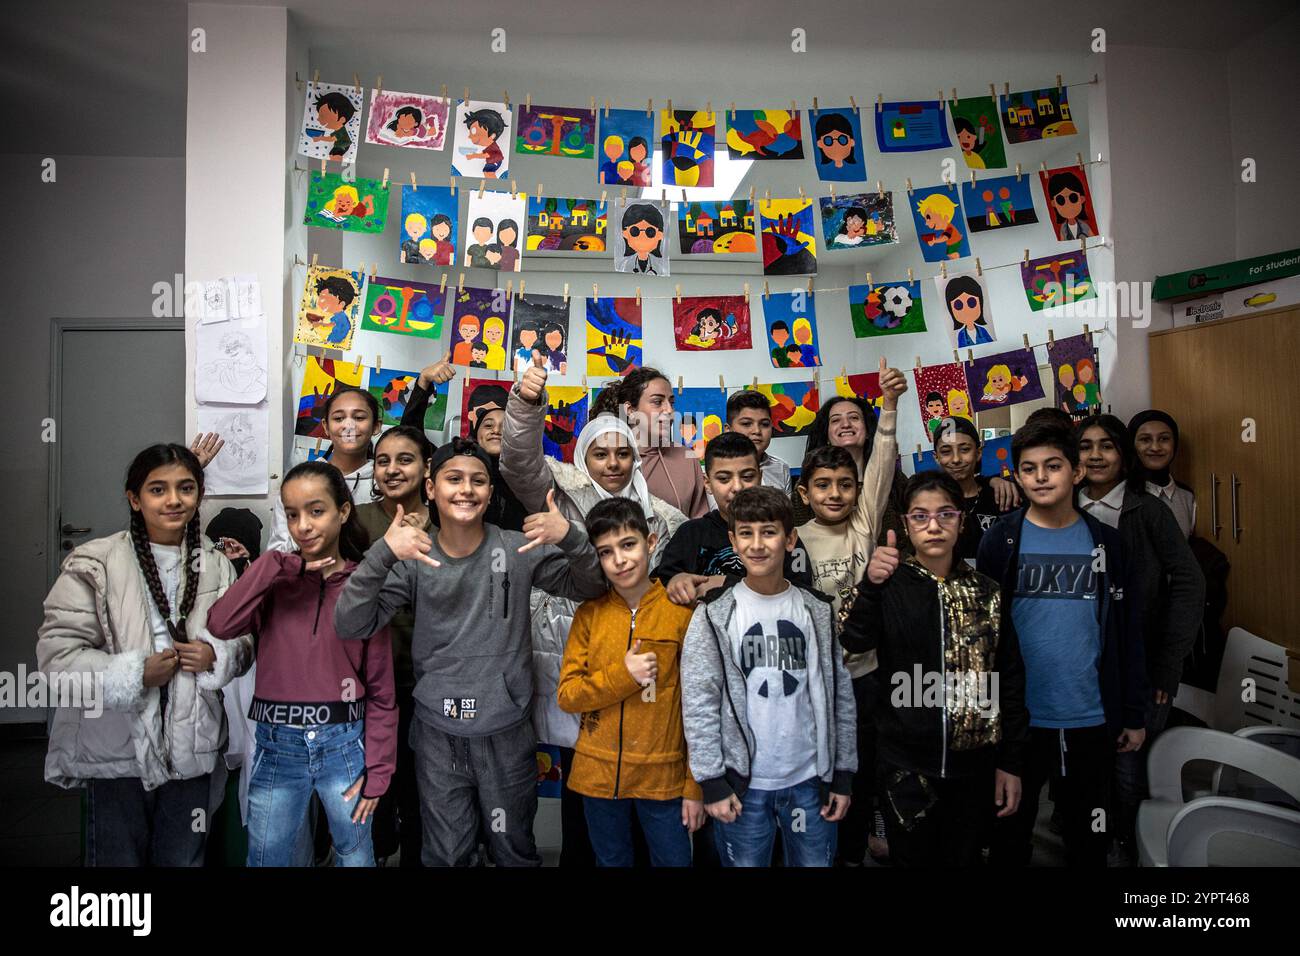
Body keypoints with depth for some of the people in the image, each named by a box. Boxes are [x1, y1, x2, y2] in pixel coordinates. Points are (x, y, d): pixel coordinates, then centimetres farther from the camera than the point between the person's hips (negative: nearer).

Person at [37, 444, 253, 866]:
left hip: (191, 752, 4)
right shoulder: (95, 564, -9)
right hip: (116, 753, -3)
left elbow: (244, 641, 11)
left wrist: (217, 656, -10)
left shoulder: (216, 566, 4)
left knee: (185, 859, 18)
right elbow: (56, 652, -12)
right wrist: (136, 674, -20)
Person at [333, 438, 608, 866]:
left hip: (508, 732, 0)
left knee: (515, 852, 18)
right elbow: (350, 626, -14)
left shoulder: (518, 549, -6)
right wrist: (382, 554, -29)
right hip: (438, 734, 0)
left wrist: (570, 537, -26)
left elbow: (591, 586, -6)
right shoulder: (412, 560, -5)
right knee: (445, 855, 16)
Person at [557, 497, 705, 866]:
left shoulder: (682, 612, -7)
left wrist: (695, 786, -7)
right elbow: (566, 695, -1)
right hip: (598, 774, 3)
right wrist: (622, 676, -17)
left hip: (664, 776, -2)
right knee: (611, 861, 18)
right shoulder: (589, 614, 1)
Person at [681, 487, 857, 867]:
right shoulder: (714, 616, -5)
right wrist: (712, 781, -10)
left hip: (810, 780, 2)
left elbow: (840, 697, 5)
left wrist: (843, 775, 4)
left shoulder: (817, 613, 3)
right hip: (742, 783, -2)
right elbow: (699, 703, -7)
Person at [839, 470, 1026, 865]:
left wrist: (1011, 762, 5)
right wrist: (871, 586, -36)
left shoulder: (987, 592, 3)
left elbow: (1010, 679, 6)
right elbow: (852, 645, -21)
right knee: (912, 858, 10)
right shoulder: (890, 585, -4)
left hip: (974, 764, 2)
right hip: (906, 763, -2)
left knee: (963, 859, 14)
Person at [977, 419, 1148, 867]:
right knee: (1010, 833, 14)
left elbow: (1127, 635, 4)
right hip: (1019, 718, -1)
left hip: (1092, 720, 2)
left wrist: (1134, 714, 4)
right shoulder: (1000, 541, -4)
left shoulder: (1106, 542, 1)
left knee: (1089, 836, 18)